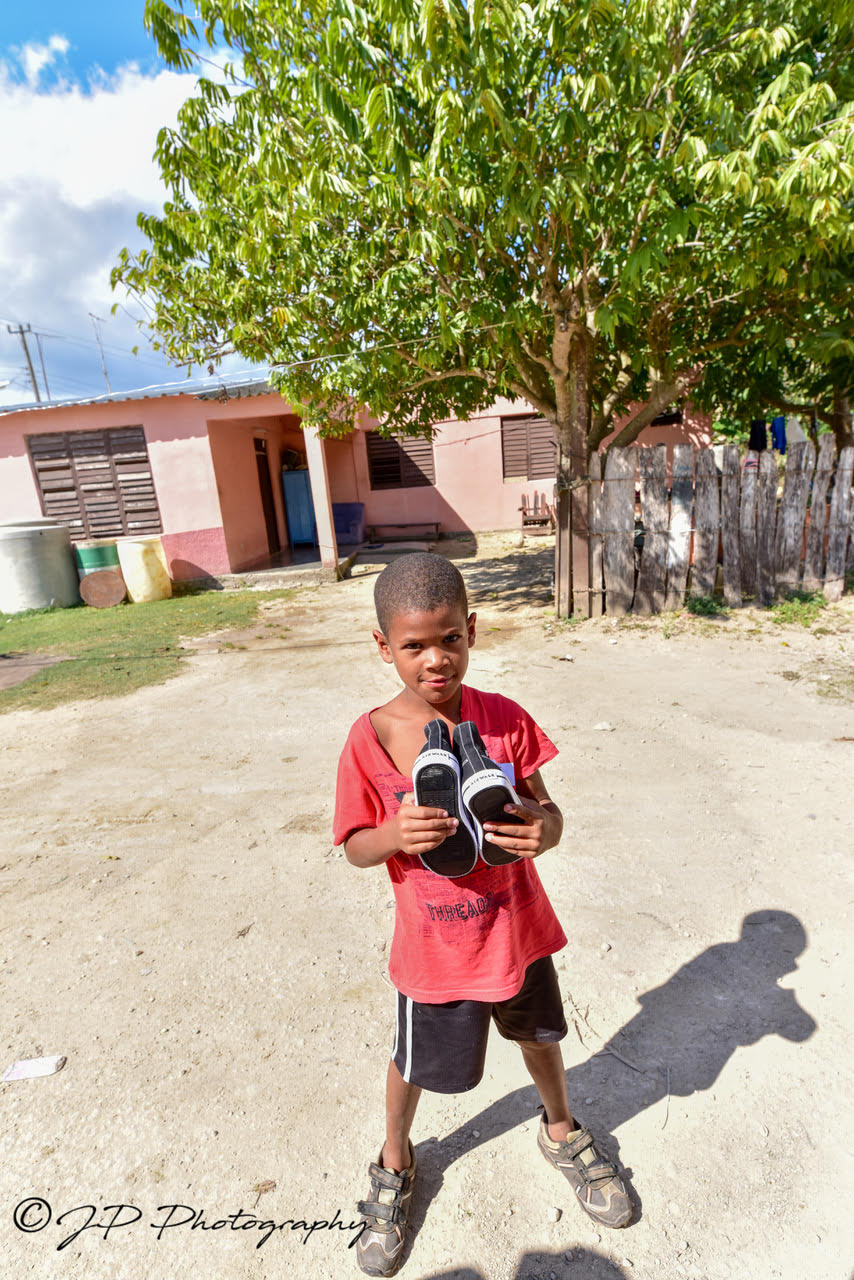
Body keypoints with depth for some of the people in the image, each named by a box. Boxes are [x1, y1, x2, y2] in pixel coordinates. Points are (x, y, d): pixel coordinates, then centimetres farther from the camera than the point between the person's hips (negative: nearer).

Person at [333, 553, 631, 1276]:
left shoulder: (505, 719, -14)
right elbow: (355, 848, -10)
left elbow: (544, 808, -6)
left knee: (539, 1033, 27)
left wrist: (544, 830, -28)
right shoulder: (371, 739, -20)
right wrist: (396, 835, -31)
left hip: (517, 927, 2)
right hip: (435, 946, -2)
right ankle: (395, 1163, 57)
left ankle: (561, 1132, 62)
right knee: (416, 1062, 22)